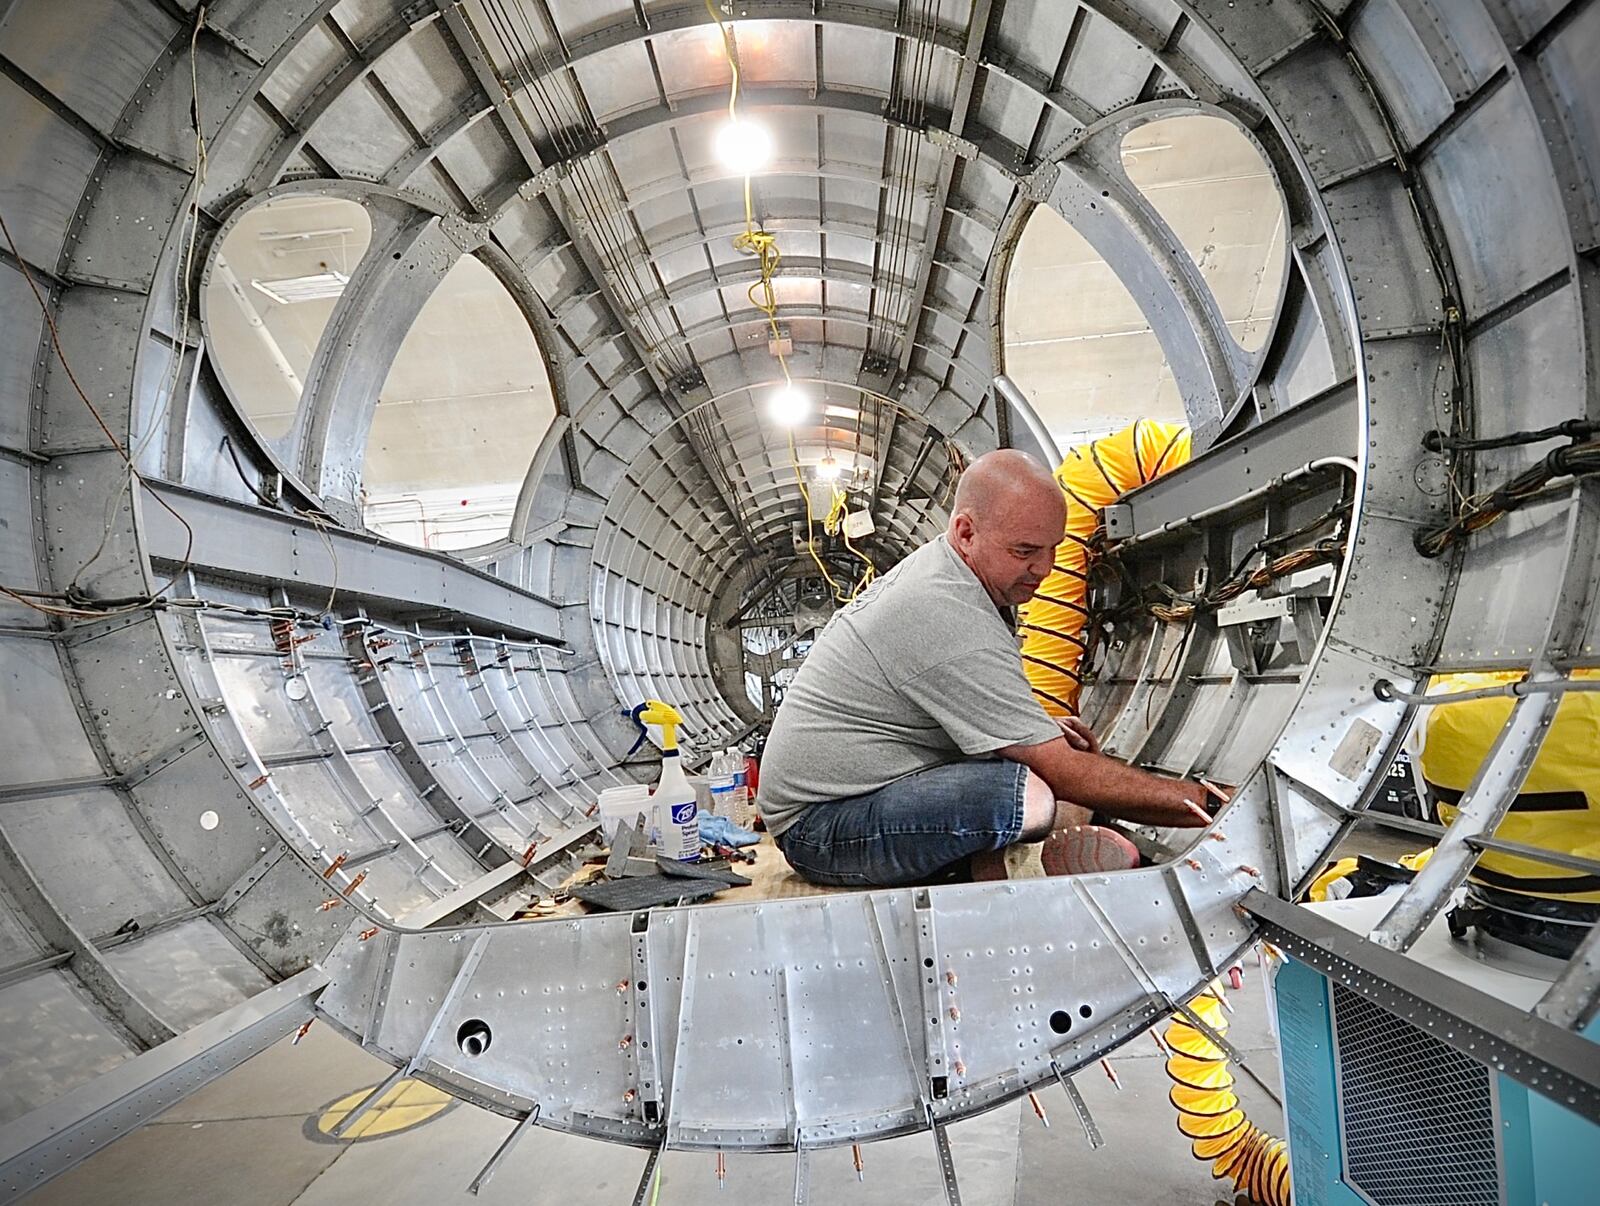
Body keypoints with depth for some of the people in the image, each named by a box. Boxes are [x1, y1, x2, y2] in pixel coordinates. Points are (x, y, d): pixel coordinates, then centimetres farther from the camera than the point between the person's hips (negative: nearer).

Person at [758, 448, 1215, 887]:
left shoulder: (933, 565, 7)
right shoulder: (952, 619, -26)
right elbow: (1064, 774, -23)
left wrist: (1039, 729, 9)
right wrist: (1188, 797, -13)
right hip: (821, 828, -10)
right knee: (1043, 796, -32)